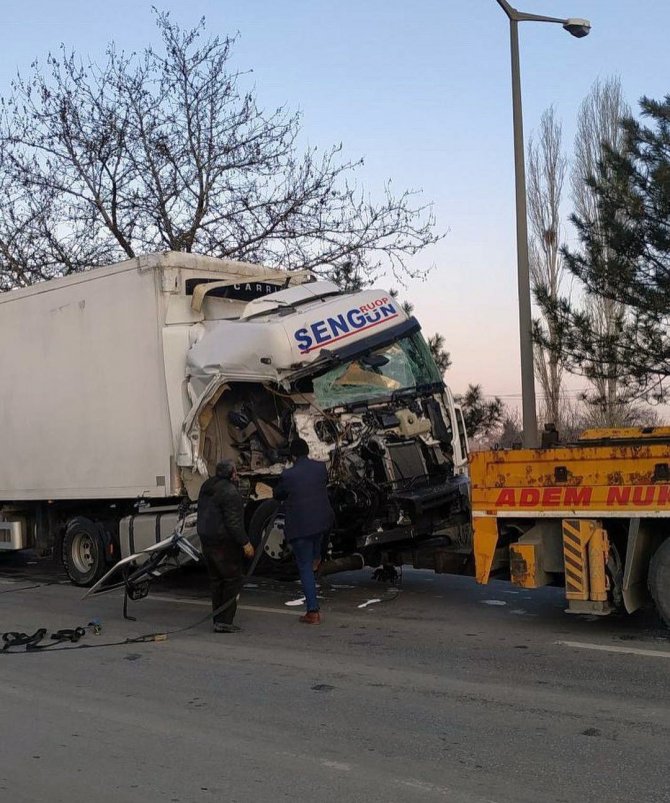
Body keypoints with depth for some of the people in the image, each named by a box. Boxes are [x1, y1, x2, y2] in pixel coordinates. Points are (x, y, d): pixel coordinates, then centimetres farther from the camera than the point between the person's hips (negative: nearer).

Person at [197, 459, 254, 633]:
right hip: (225, 542, -9)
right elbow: (233, 522, -22)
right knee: (232, 580, -1)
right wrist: (245, 543, -16)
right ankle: (224, 621, -4)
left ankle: (218, 620, 17)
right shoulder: (230, 492, -18)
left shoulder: (206, 487, 11)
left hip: (207, 540, 9)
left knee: (216, 580, 14)